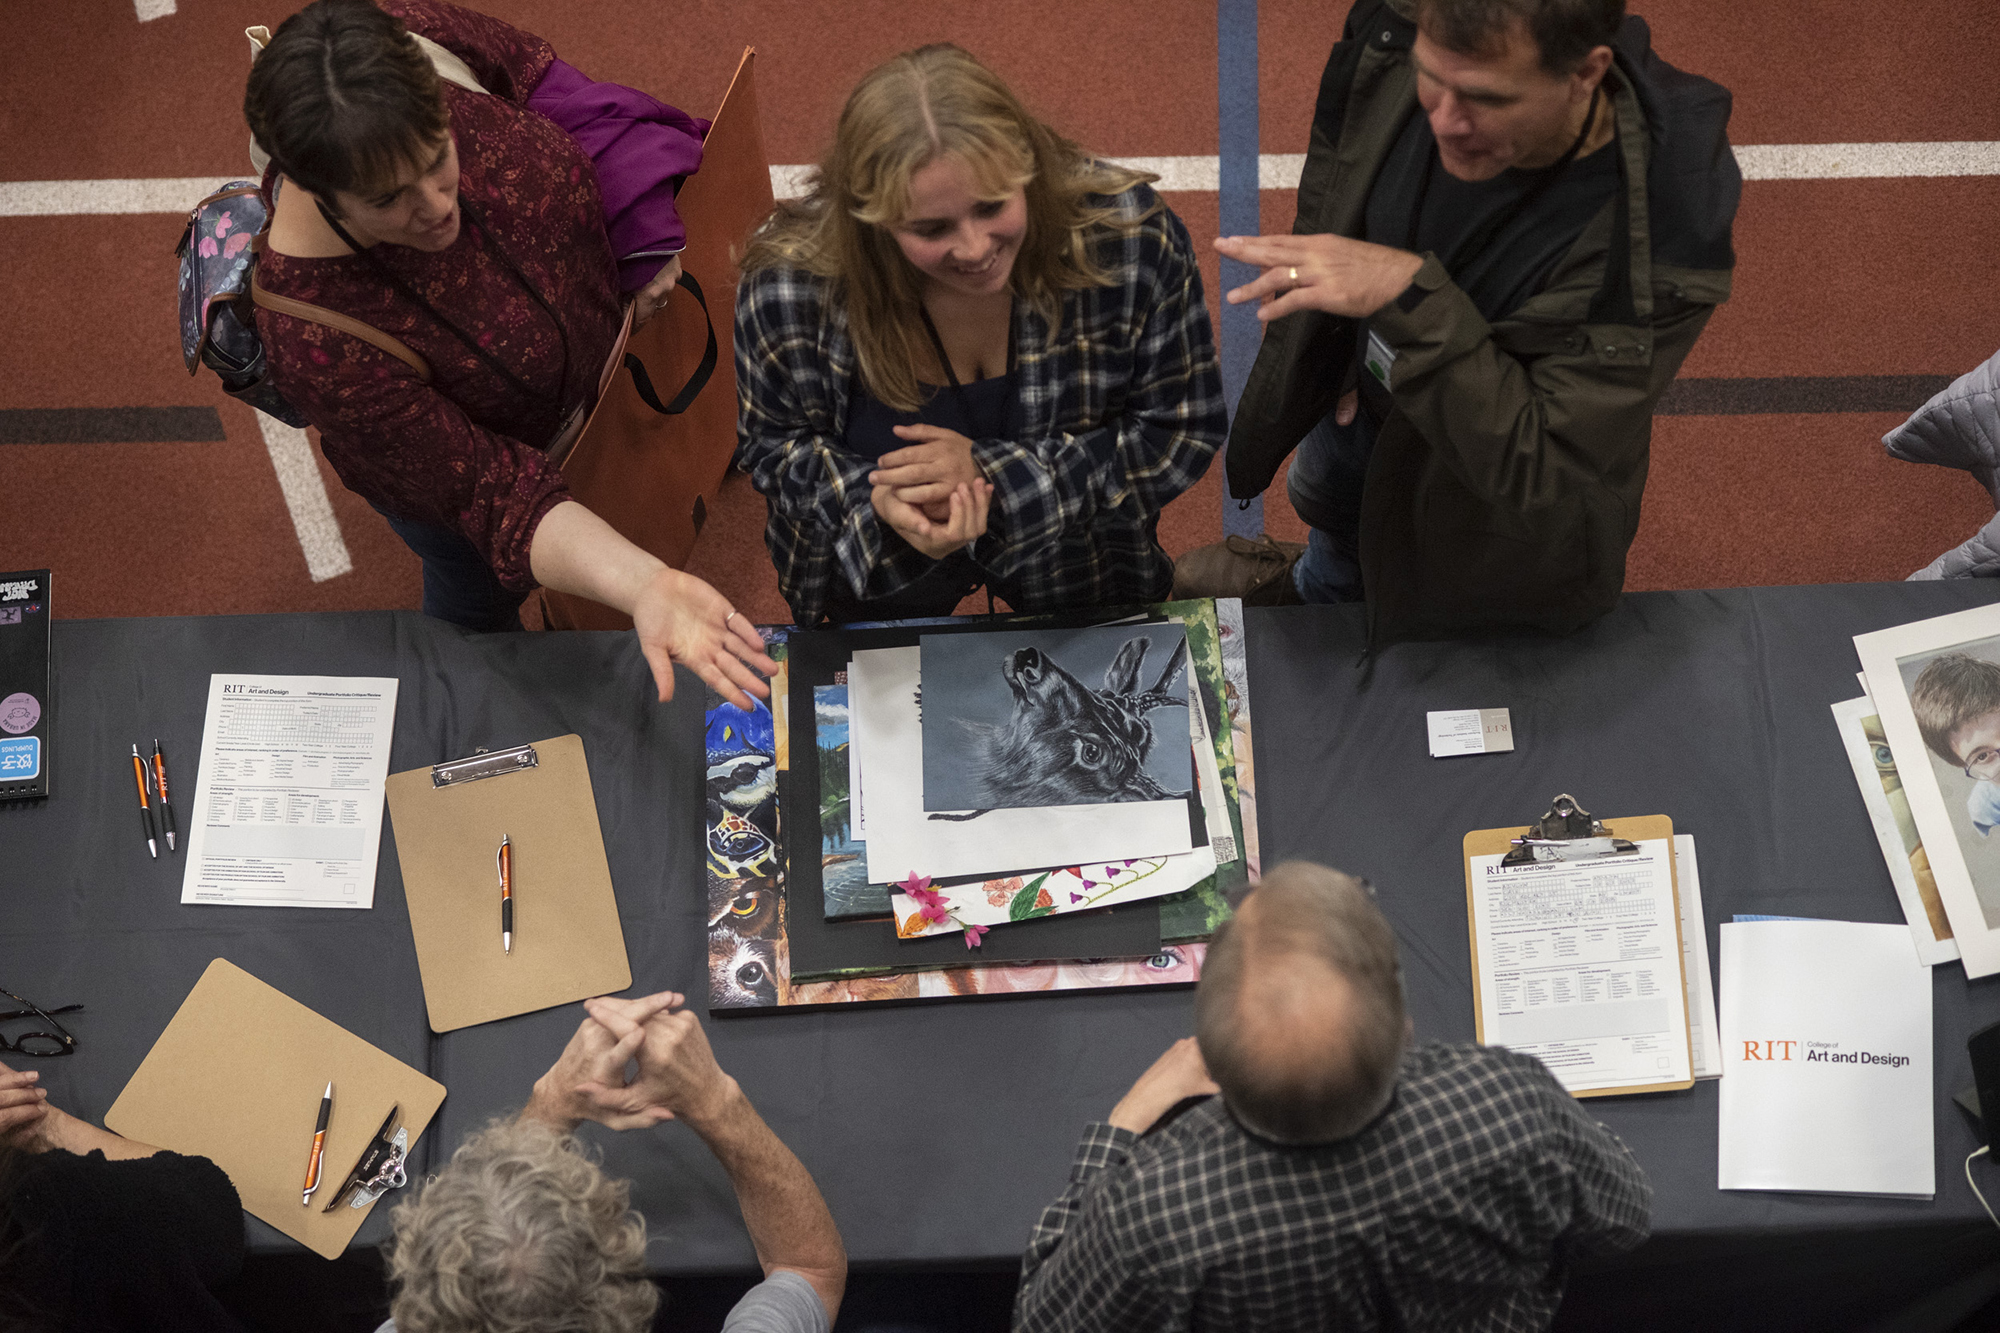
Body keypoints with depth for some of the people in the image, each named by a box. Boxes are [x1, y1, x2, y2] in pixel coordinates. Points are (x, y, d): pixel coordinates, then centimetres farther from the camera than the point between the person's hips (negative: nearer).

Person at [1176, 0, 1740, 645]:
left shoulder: (1657, 236, -44)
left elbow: (1540, 473, -44)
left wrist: (1412, 299, -51)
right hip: (1363, 395, 5)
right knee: (1329, 509, 39)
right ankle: (1312, 592, 74)